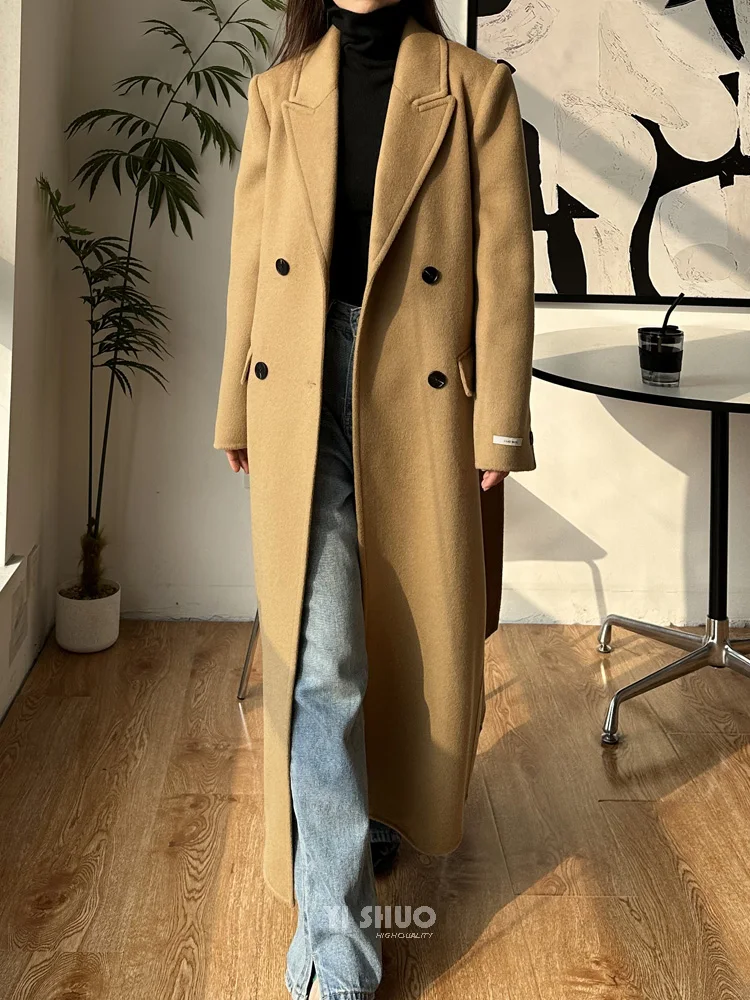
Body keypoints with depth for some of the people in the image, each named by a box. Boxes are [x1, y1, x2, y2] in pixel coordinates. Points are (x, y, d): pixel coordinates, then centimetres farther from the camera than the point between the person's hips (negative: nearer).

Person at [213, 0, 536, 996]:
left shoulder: (475, 88, 3)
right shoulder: (278, 93, 9)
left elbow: (503, 264, -2)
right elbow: (250, 258, 10)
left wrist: (500, 422, -6)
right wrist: (238, 410, 10)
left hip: (423, 401, 0)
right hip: (302, 401, 1)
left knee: (416, 631, 13)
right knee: (318, 662, -4)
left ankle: (390, 804, 44)